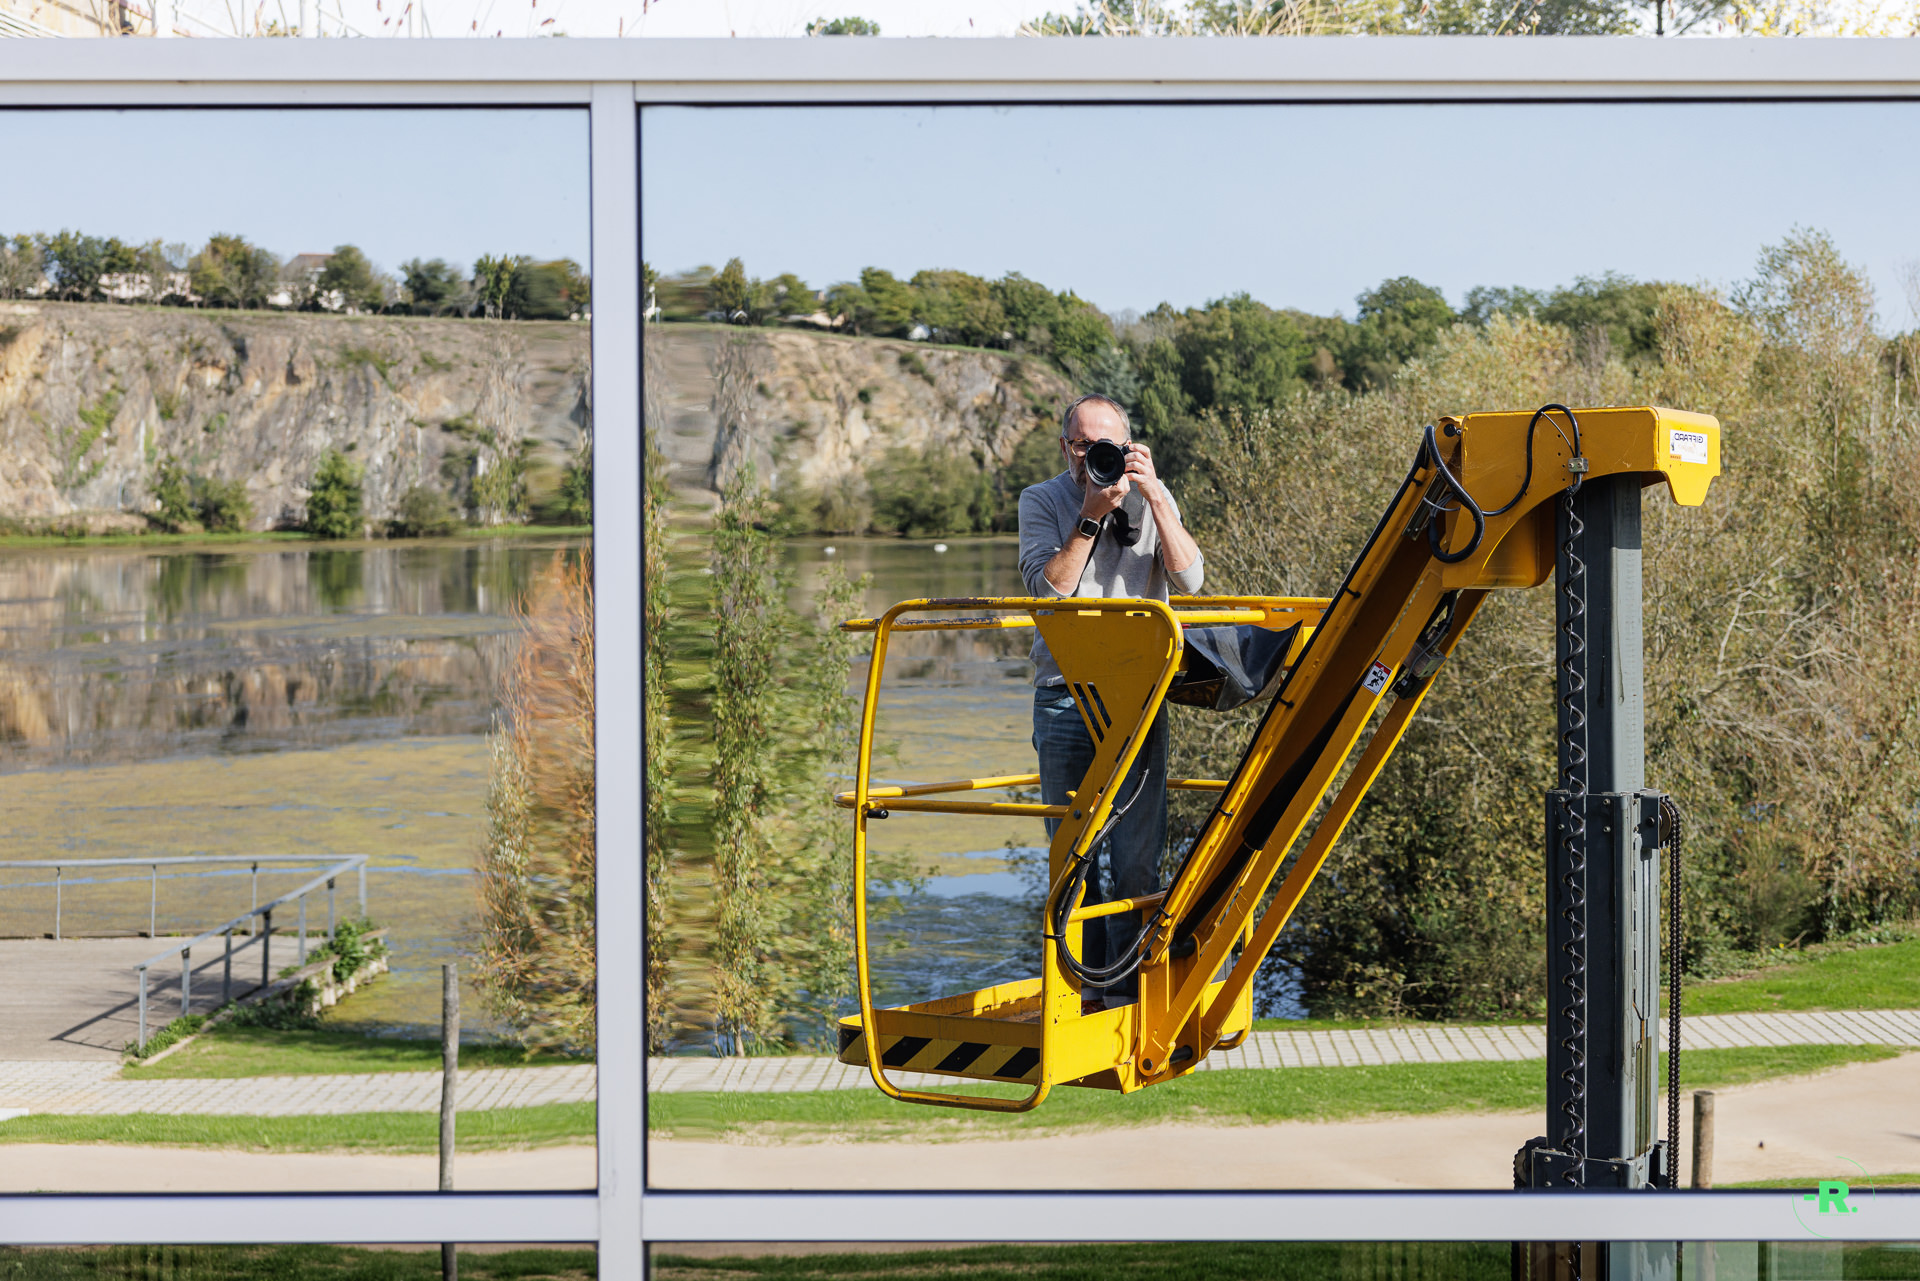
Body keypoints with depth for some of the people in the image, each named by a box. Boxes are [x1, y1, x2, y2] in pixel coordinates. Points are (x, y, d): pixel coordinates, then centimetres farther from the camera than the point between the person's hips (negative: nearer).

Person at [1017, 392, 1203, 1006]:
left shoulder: (1153, 497, 6)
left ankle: (1130, 987, 1)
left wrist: (1153, 497, -14)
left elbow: (1189, 580, -7)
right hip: (1064, 696, 0)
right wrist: (1091, 517, -17)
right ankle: (1085, 983, 11)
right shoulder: (1042, 501, 2)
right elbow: (1048, 588, -10)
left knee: (1137, 853, -5)